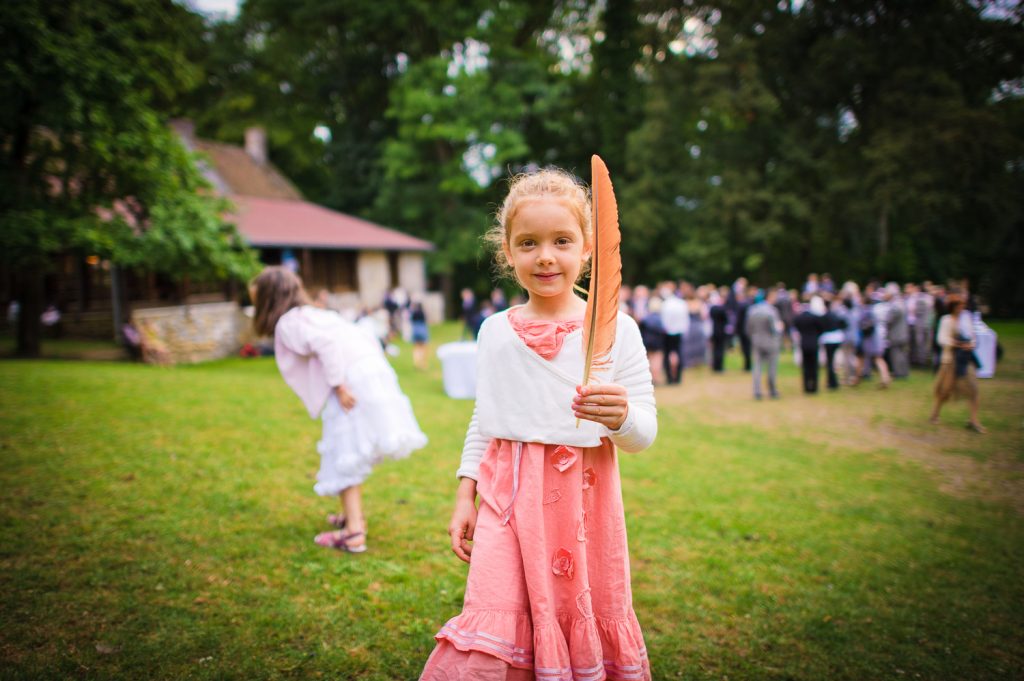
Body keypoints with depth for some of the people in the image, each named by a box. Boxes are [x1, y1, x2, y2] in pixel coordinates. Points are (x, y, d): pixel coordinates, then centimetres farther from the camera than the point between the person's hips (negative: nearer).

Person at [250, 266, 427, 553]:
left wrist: (339, 386, -19)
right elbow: (366, 338, 21)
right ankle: (353, 516, 34)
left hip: (352, 380, -9)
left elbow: (326, 343, -20)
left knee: (345, 456, -2)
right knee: (354, 452, 21)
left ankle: (354, 533, -3)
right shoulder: (314, 314, 25)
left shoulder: (289, 322, -2)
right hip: (372, 375, 9)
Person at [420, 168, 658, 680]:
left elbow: (645, 434, -3)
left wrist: (623, 417, -25)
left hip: (583, 497, -1)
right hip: (507, 495, 1)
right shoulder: (495, 331, 6)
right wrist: (464, 497, 10)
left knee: (589, 622, 9)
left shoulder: (616, 330, -3)